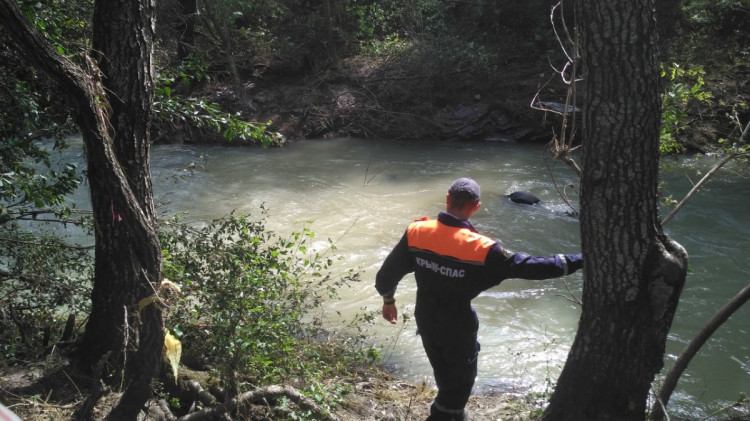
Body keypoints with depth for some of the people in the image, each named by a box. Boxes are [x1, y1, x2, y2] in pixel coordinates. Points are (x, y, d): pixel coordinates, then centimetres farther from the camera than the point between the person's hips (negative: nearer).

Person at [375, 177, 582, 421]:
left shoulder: (416, 232, -17)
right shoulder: (480, 249, -28)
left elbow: (387, 273, -8)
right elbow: (528, 266, -25)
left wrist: (388, 299, 13)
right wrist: (580, 261, -18)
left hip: (425, 319, 5)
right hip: (458, 326, -5)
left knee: (444, 374, 28)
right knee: (461, 380, 19)